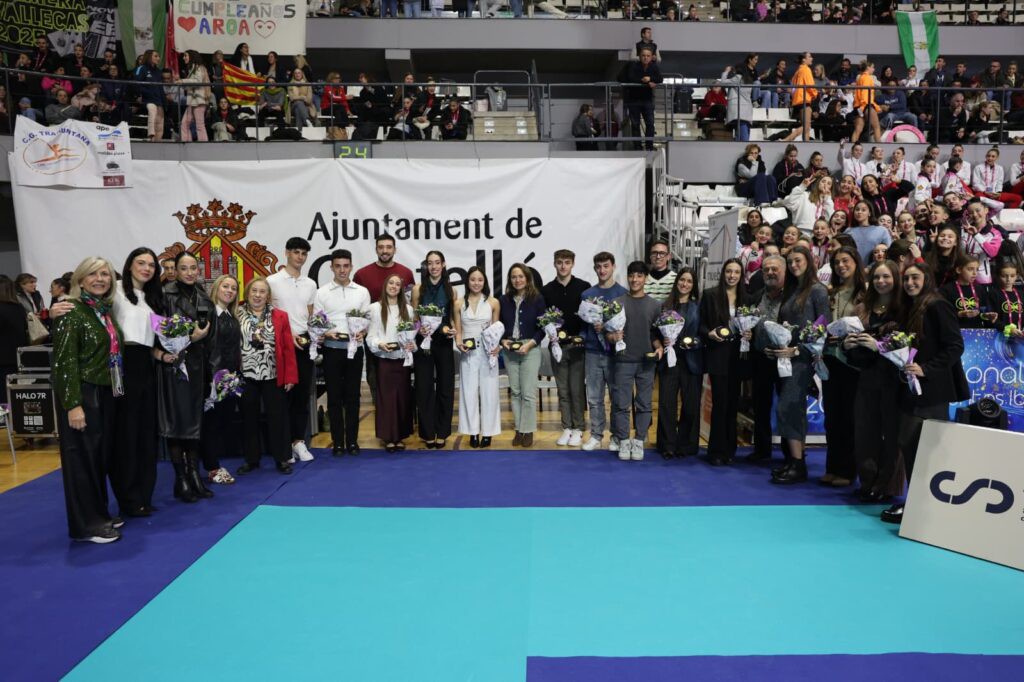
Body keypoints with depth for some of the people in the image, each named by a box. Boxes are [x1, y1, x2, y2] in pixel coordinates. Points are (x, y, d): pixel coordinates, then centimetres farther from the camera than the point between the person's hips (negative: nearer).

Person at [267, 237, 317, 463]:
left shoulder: (310, 284, 12)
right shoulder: (272, 281, -4)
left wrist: (314, 334, 2)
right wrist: (288, 335, -12)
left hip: (304, 343, 5)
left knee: (302, 394, 6)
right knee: (283, 395, 0)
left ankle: (298, 441, 14)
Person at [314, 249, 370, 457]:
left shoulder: (362, 292, 6)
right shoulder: (322, 293, 2)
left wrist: (362, 333, -13)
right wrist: (325, 333, -17)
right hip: (332, 348, -1)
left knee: (353, 396, 6)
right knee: (334, 396, 5)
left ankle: (352, 441, 15)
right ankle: (337, 442, 13)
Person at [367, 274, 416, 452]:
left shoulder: (407, 309, 9)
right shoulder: (375, 308, -1)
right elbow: (370, 336, -4)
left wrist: (412, 345, -8)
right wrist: (380, 344, -22)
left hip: (403, 360, 3)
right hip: (384, 360, -3)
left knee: (403, 398, 6)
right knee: (386, 398, 0)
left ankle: (399, 436, 16)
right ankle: (388, 437, 8)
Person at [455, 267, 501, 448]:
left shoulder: (493, 302, 2)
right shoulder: (459, 303, 4)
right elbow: (458, 331, 9)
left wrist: (497, 345, -10)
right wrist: (459, 343, -10)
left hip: (488, 352, -1)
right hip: (467, 353, 1)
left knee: (489, 392, 2)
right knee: (469, 392, 4)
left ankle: (487, 432, 11)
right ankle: (473, 432, 12)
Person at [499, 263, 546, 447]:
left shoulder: (537, 299, -3)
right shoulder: (504, 300, 7)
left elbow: (542, 326, -3)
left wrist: (530, 344, -13)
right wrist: (503, 340, -6)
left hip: (530, 349, -3)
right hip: (509, 350, 4)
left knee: (528, 393, -5)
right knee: (515, 391, 7)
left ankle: (528, 431, 5)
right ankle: (518, 429, 15)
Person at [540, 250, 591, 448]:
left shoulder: (584, 287, 1)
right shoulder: (546, 290, 8)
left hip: (578, 344, -2)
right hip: (557, 345, 2)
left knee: (577, 389, 0)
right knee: (563, 390, 7)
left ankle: (578, 428, 9)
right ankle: (566, 428, 16)